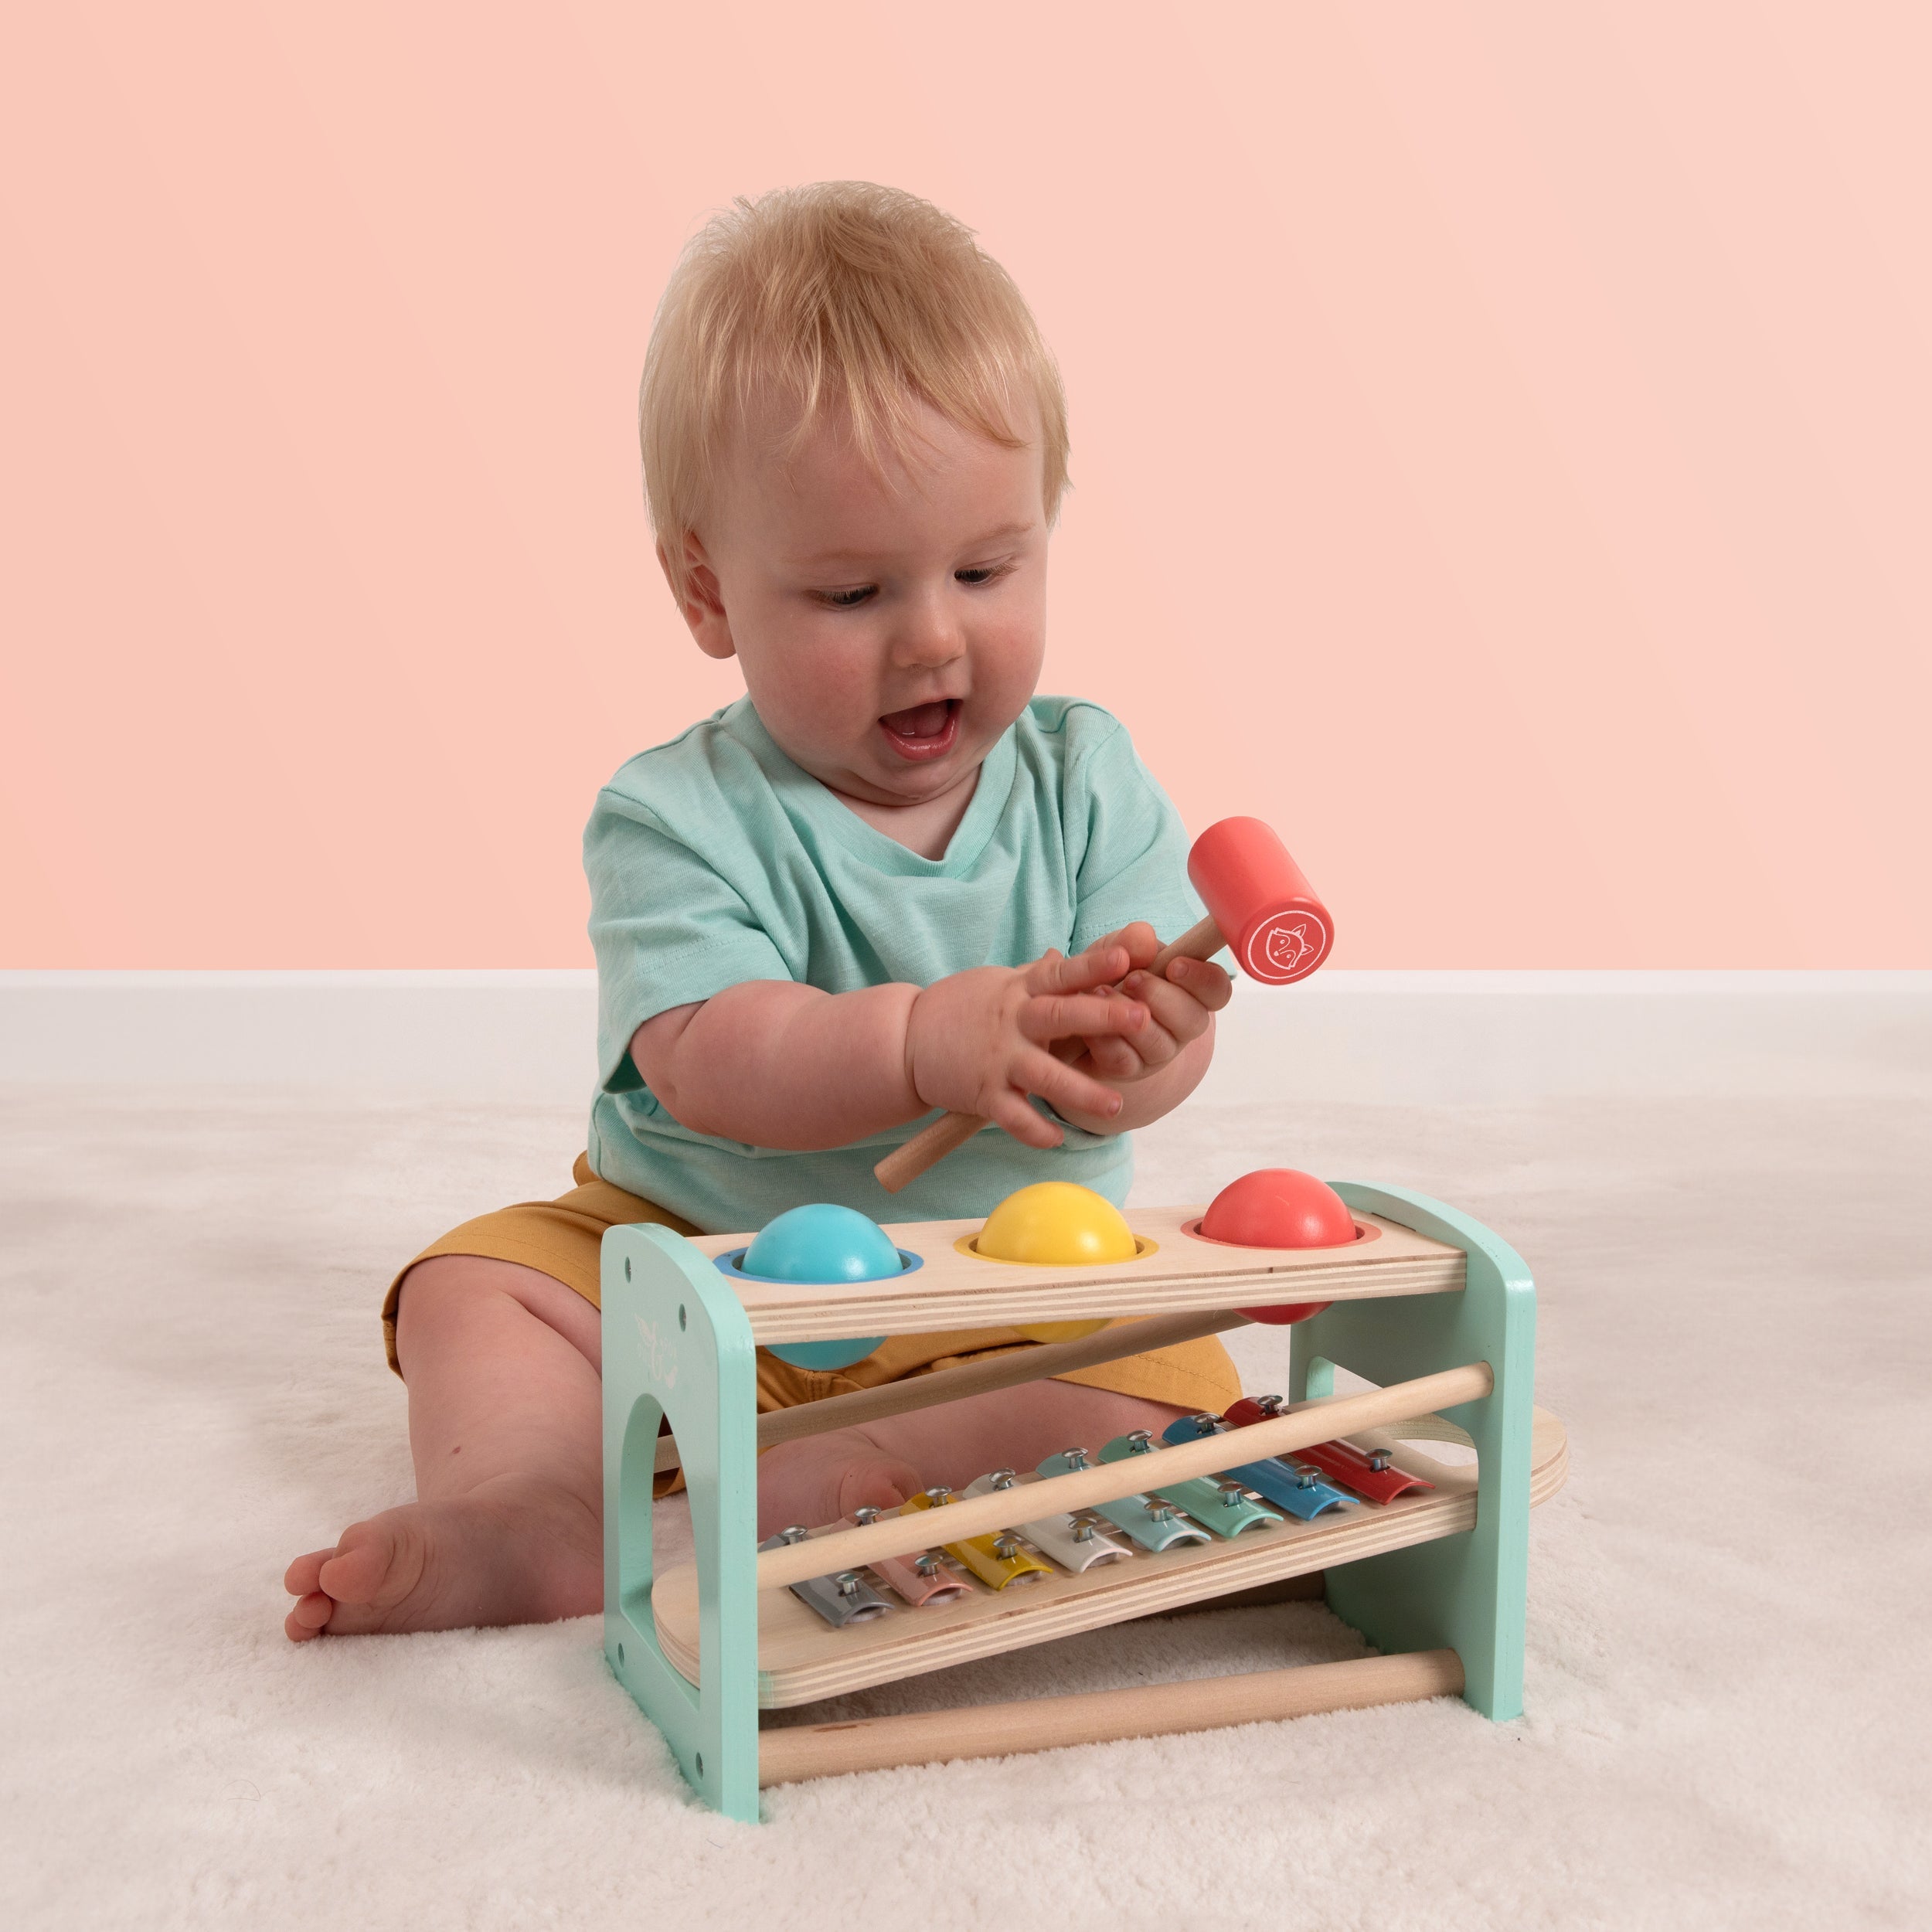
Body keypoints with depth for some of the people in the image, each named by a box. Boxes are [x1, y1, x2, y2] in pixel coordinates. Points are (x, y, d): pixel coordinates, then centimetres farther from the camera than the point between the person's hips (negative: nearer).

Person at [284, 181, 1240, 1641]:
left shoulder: (1086, 782, -5)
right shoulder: (680, 817, -13)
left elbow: (1171, 1044, -11)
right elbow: (707, 1064, -27)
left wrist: (1134, 1043, -37)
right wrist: (921, 1041, -45)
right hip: (699, 1251, 0)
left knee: (1172, 1382, -24)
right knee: (477, 1286, -14)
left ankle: (809, 1492, -28)